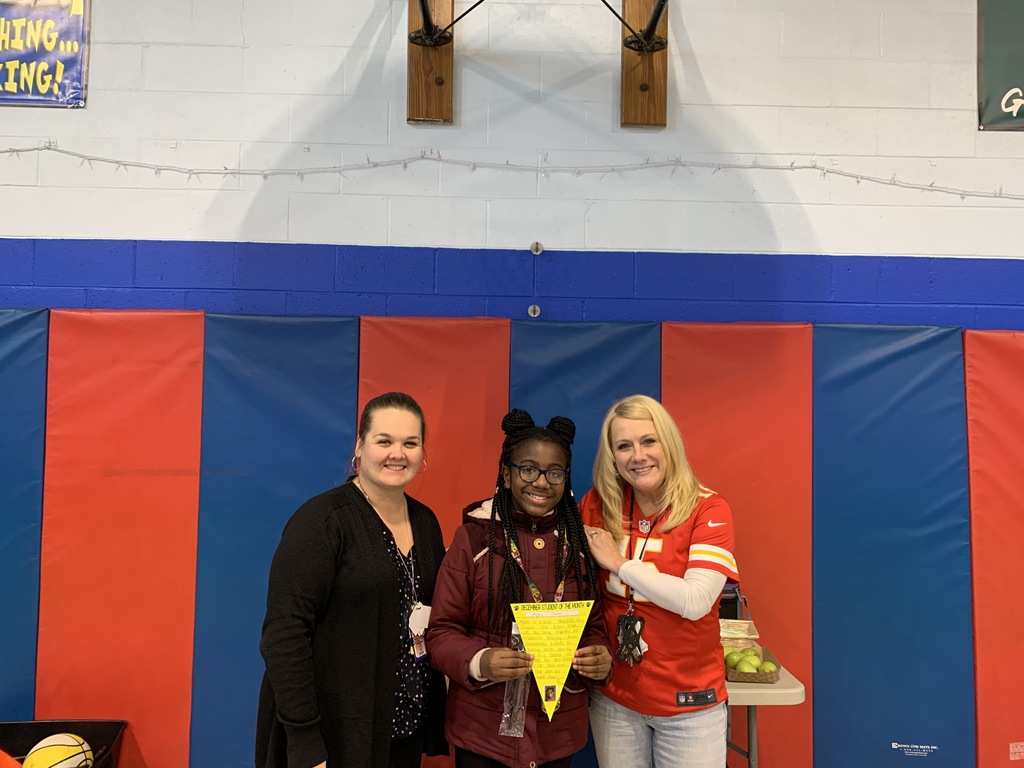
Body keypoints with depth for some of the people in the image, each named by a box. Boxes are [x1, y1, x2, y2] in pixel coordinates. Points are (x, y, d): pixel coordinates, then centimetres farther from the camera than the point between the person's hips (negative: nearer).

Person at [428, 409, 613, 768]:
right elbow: (441, 630, -7)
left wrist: (601, 659, -13)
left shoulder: (580, 540, 0)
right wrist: (479, 662, -25)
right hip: (484, 727, -3)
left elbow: (593, 625, 7)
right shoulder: (473, 536, -10)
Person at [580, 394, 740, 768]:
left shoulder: (708, 509, -12)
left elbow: (696, 602, -24)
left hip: (688, 702, -2)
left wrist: (620, 563, -19)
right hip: (614, 695, 3)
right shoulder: (598, 505, -4)